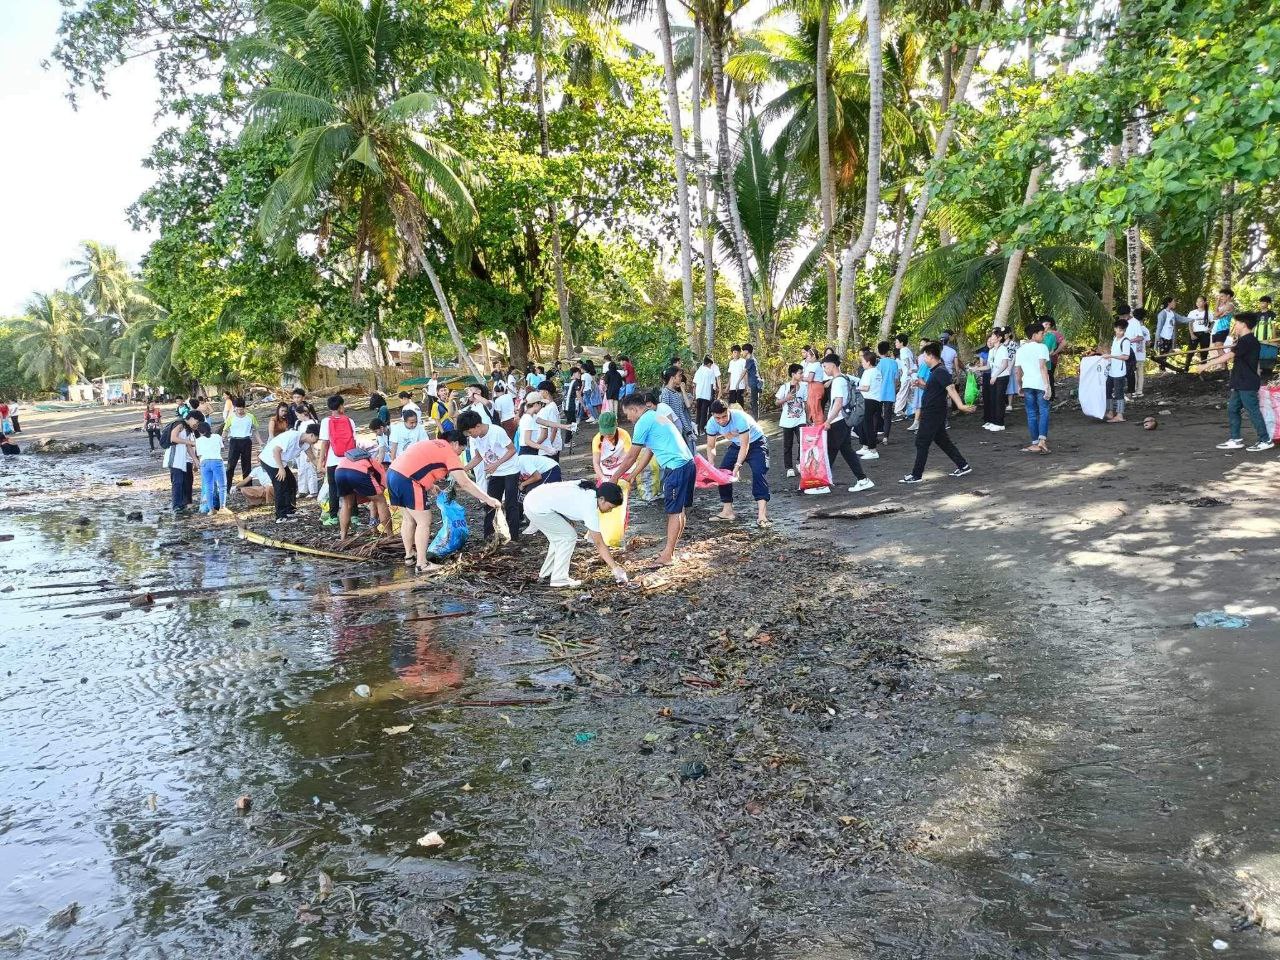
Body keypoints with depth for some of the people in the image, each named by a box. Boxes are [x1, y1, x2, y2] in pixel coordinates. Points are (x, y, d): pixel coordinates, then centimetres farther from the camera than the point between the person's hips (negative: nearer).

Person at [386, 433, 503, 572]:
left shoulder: (433, 444, 24)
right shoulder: (449, 453, -2)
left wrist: (429, 485, 27)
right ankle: (422, 564, 2)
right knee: (424, 522, 0)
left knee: (408, 519, 23)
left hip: (393, 473, 9)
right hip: (407, 479, -9)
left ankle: (409, 555, 34)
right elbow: (465, 483, -8)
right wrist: (489, 500, -6)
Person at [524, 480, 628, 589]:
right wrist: (615, 567, -10)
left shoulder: (589, 489, 5)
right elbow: (599, 544, -14)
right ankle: (559, 579, -1)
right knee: (569, 537, -4)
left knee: (560, 537, 18)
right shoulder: (590, 509, -17)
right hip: (539, 509, -9)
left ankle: (546, 573, 28)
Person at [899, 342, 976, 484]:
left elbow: (951, 389, -32)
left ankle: (916, 475, 3)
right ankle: (963, 466, 22)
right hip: (932, 412, 10)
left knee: (921, 443, -3)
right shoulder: (935, 371, 12)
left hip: (933, 414, -10)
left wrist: (960, 405, -42)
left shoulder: (941, 371, -19)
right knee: (942, 440, 17)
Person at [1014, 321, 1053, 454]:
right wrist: (1048, 386, -18)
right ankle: (1042, 439, -15)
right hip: (1040, 384, -5)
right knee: (1044, 412, 0)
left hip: (1027, 384, 5)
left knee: (1032, 414, 8)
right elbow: (1043, 367, -15)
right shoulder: (1041, 347, -4)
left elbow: (1017, 371, 14)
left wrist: (1019, 387, 23)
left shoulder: (1020, 350, 14)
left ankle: (1035, 443, 9)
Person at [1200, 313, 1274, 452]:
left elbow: (1228, 356, -22)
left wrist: (1208, 365, -20)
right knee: (1232, 409, 11)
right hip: (1240, 384, 10)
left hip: (1248, 384, -10)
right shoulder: (1245, 340, 15)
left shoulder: (1247, 340, -16)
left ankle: (1266, 440, 4)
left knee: (1253, 411, -4)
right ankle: (1235, 439, 15)